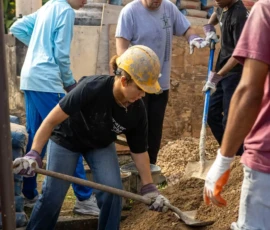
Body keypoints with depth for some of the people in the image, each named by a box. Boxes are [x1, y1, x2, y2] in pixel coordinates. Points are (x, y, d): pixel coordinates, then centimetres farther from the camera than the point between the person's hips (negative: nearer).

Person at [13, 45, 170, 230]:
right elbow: (52, 120, -33)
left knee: (112, 190, -11)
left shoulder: (138, 111, -24)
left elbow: (140, 151, -10)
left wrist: (149, 187, -11)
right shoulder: (92, 88, -39)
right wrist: (34, 154, -37)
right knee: (53, 195, -1)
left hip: (101, 145, 4)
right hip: (66, 139, -3)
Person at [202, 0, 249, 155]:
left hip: (235, 73, -9)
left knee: (230, 120, -9)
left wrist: (217, 75, -25)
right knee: (212, 114, 13)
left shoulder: (239, 15, -21)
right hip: (224, 73, 9)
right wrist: (209, 28, 10)